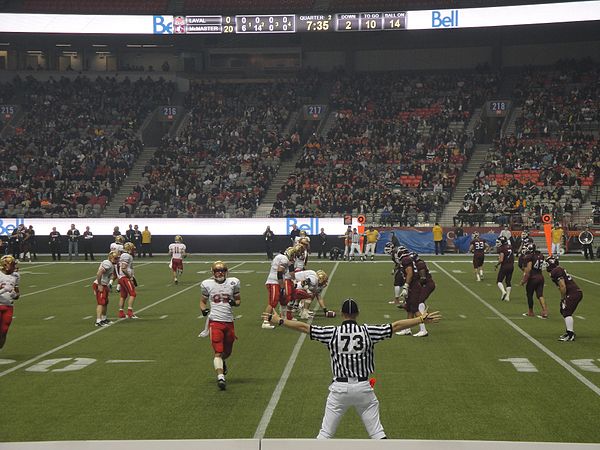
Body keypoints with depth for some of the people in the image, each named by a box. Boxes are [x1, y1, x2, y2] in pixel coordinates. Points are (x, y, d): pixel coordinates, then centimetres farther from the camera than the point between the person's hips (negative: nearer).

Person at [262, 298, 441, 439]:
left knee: (325, 433, 6)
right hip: (364, 387, 1)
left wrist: (279, 321, 9)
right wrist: (422, 319, 8)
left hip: (339, 388, 0)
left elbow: (303, 326, 0)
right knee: (377, 432, 7)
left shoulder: (332, 333, -3)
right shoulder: (368, 332, -2)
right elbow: (396, 325, 1)